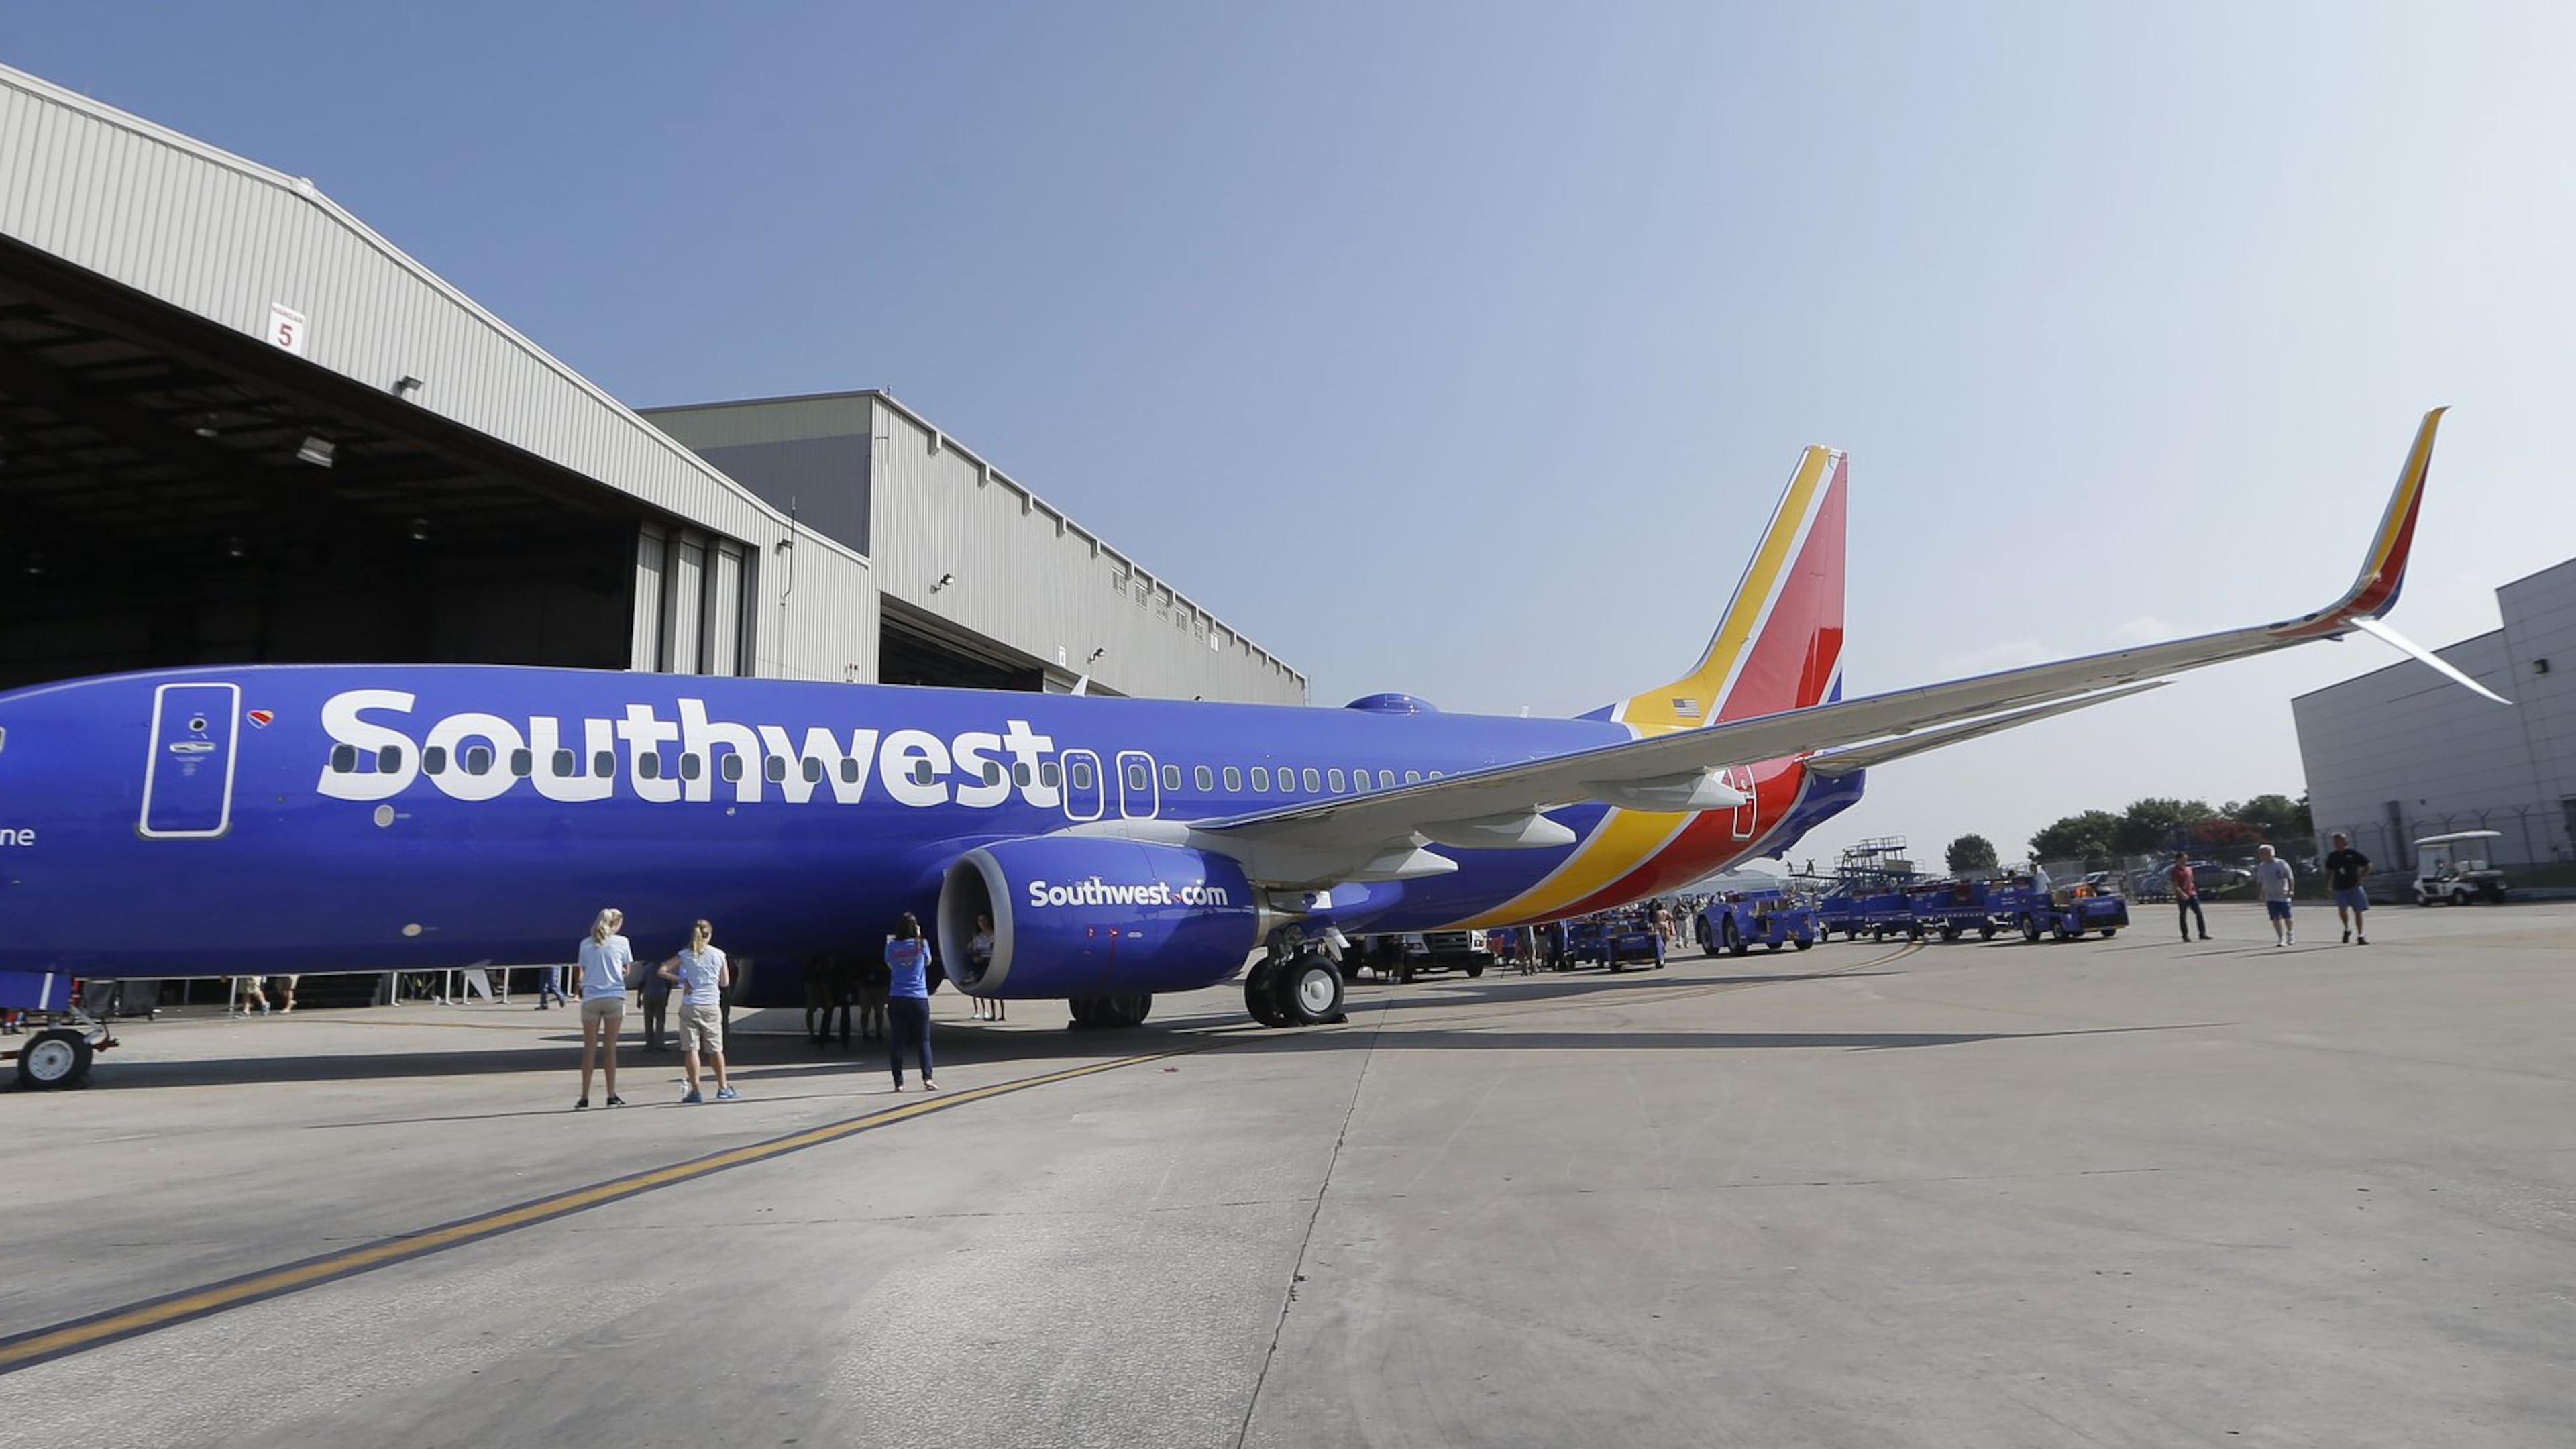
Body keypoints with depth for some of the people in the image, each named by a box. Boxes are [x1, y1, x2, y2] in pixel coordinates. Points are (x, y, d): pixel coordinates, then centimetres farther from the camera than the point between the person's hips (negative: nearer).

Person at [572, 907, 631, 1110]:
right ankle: (612, 1096, 7)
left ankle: (584, 1098, 3)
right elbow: (627, 970, 10)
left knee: (589, 1049, 4)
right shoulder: (622, 942, 3)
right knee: (610, 1047, 4)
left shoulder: (585, 944, 8)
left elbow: (583, 971, 9)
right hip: (615, 997, -1)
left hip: (590, 998, 1)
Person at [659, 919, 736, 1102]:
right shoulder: (719, 955, 3)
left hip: (689, 1006, -1)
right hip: (711, 1006, 1)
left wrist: (682, 980, 2)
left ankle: (695, 1091, -4)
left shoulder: (685, 954, 3)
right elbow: (725, 982, 9)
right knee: (716, 1049, 11)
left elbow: (662, 971, -3)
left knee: (690, 1049, 0)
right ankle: (723, 1088, 18)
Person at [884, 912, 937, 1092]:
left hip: (896, 999, 1)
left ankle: (898, 1083, 6)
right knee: (924, 1040, 5)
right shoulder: (921, 944, -3)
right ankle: (927, 1078, -8)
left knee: (897, 1042, 6)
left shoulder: (892, 947, -1)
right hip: (918, 998, -1)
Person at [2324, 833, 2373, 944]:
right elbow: (2329, 871, 18)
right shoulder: (2332, 856, 6)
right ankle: (2347, 929, 13)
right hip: (2340, 888, 2)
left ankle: (2360, 936, 10)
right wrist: (2328, 884, 8)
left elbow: (2368, 865, 2)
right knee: (2342, 910, -13)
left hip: (2354, 886, -2)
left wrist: (2361, 878, -7)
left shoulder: (2353, 854, -4)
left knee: (2357, 911, 2)